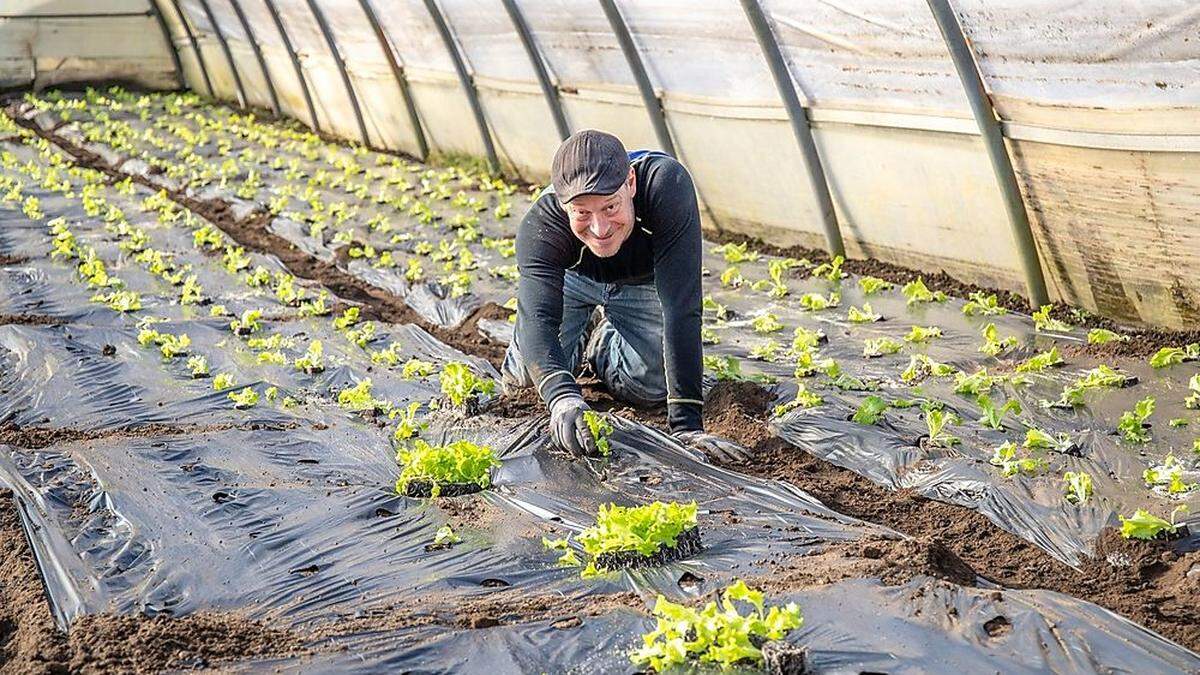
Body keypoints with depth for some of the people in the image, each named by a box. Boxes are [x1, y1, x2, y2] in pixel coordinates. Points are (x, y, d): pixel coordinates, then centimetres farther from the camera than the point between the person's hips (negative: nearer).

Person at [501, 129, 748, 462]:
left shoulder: (667, 184, -43)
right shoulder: (540, 224, -38)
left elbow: (681, 306, -45)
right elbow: (537, 317, -47)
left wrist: (686, 423, -48)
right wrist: (562, 398, -68)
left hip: (644, 283, 0)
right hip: (574, 281, 1)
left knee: (650, 387, -16)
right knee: (523, 379, -12)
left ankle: (603, 337, 19)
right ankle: (584, 332, 22)